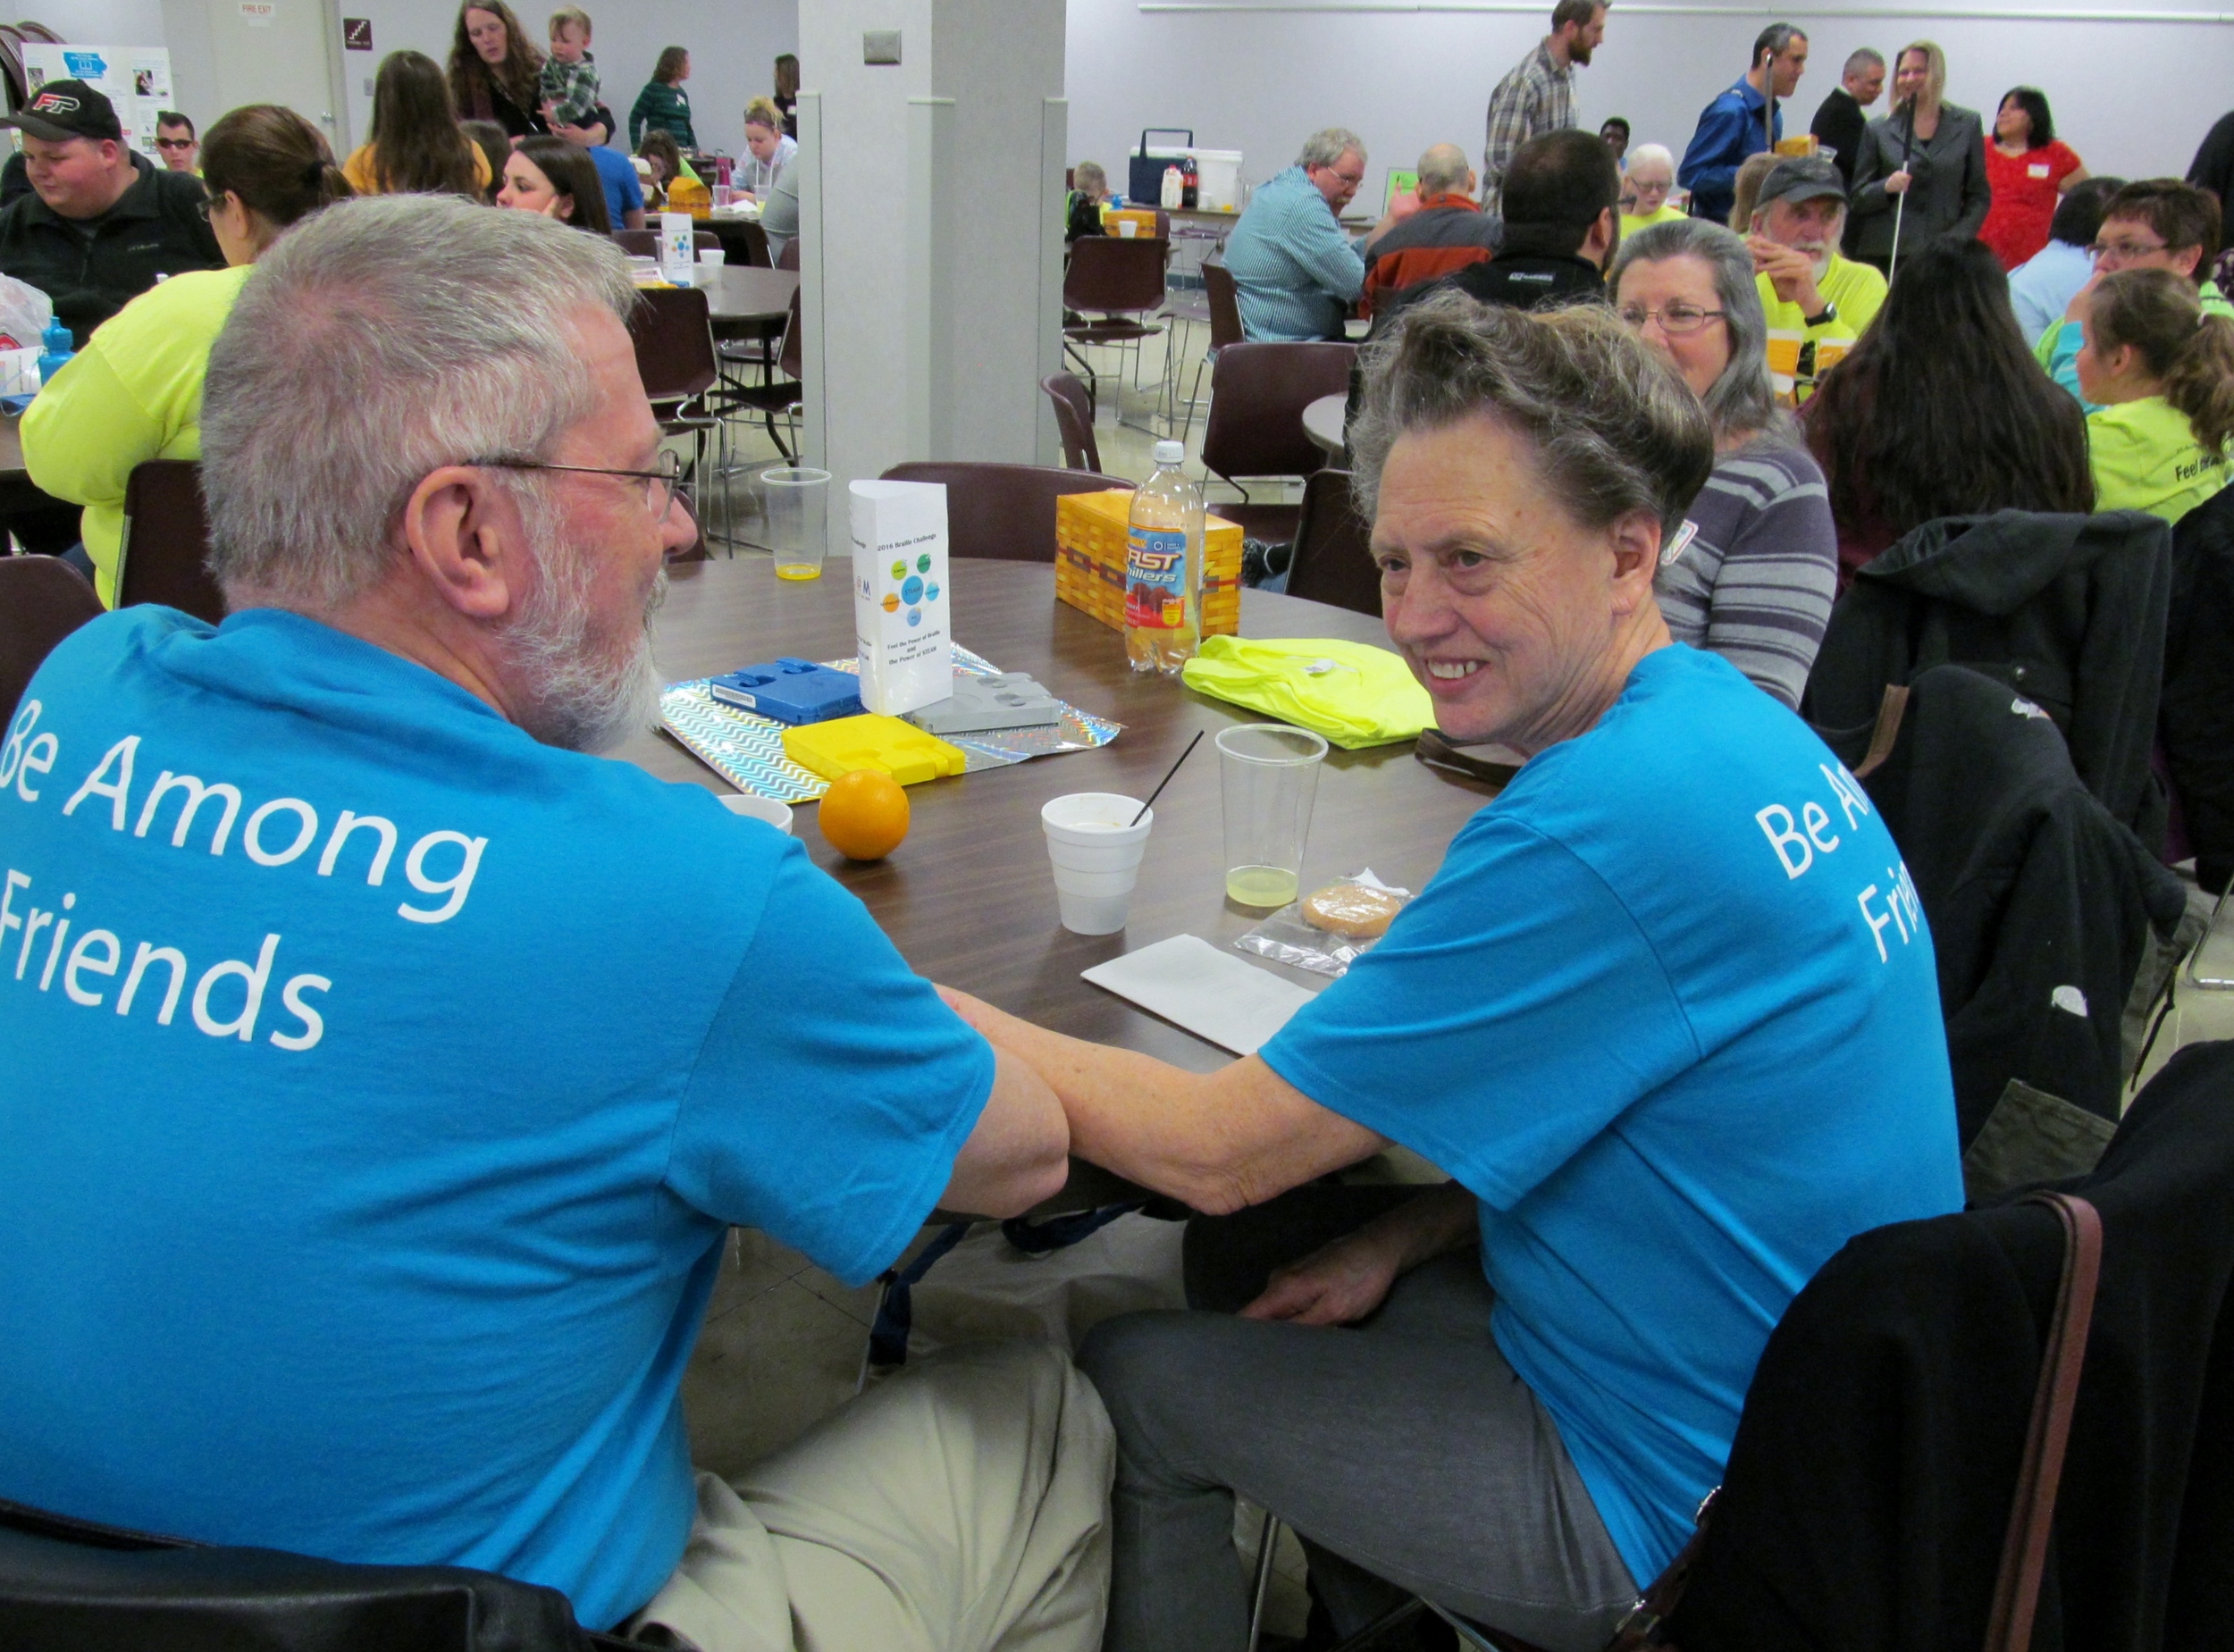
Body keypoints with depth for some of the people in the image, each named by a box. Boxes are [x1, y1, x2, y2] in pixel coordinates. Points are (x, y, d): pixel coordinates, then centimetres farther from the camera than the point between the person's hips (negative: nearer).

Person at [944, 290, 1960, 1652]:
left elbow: (1218, 1148, -25)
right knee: (1251, 1246, 16)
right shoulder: (1735, 722, -1)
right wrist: (1404, 1235, -1)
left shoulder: (1607, 824, -31)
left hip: (1679, 1505, -9)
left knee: (1132, 1380, 0)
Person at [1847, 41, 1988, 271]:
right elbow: (1857, 199, 10)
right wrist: (1887, 187, -10)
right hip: (1883, 257, 0)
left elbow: (1979, 196, 13)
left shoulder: (1967, 125, 12)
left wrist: (1956, 238, -2)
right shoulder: (1878, 130, 10)